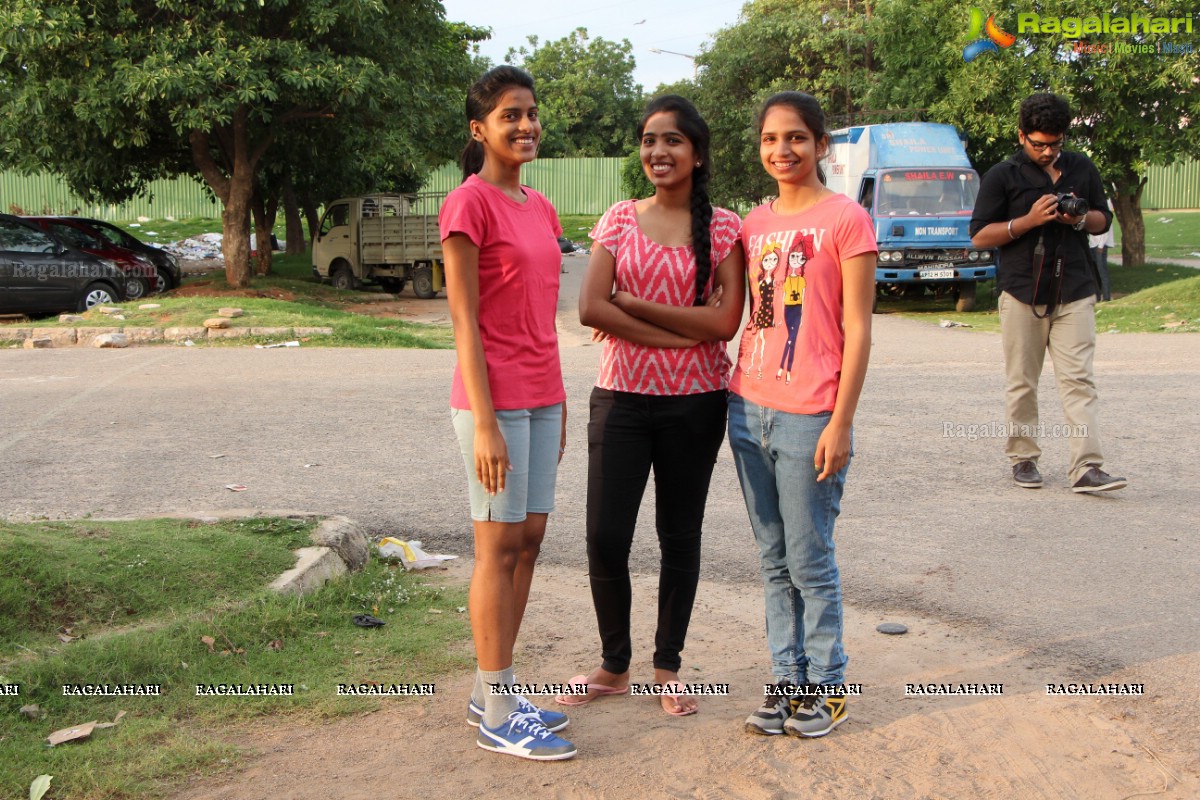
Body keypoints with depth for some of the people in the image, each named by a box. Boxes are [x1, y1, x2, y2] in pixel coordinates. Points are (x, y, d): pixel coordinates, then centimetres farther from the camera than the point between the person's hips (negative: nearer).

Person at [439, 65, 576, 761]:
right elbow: (465, 321, -15)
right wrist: (485, 422, -18)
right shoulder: (469, 204, -11)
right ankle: (498, 716, 8)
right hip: (496, 399, -8)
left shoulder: (541, 208, 13)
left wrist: (559, 405, 16)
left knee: (529, 540, 11)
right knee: (500, 547, -2)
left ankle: (494, 689, 23)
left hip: (543, 398, 8)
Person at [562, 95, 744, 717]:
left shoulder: (723, 228, -1)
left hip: (695, 403, -1)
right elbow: (590, 309, -8)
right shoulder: (618, 220, 4)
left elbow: (725, 322, -12)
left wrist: (630, 302, -13)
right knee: (605, 538, -1)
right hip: (621, 395, 1)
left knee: (680, 537, 9)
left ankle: (667, 666, 26)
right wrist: (679, 332, -14)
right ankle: (614, 665, 20)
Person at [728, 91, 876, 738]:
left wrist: (841, 422, -13)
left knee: (810, 561, 2)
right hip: (749, 407, 6)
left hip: (808, 416, -6)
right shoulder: (754, 223, 11)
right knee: (774, 561, 12)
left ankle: (826, 684, 16)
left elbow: (857, 331, -8)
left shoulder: (845, 218, -6)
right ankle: (785, 678, 22)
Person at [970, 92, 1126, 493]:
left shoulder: (1081, 169, 11)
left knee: (1078, 381, -6)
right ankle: (1024, 457, 18)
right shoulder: (1002, 176, 1)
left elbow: (1103, 219, 20)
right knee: (1022, 383, 5)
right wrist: (1029, 220, -14)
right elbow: (979, 235, -2)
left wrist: (1081, 219, -4)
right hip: (1022, 293, -1)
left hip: (1074, 293, 2)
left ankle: (1086, 468, -10)